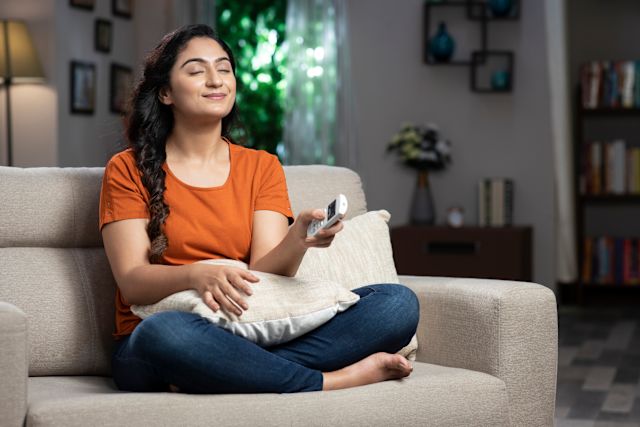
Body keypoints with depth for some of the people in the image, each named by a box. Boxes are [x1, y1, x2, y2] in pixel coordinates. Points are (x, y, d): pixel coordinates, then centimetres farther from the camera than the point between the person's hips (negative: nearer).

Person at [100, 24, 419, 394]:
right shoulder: (129, 169, 5)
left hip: (254, 336, 4)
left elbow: (265, 273, 0)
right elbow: (132, 283, -7)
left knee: (399, 302, -15)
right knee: (166, 331, -41)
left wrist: (297, 239, -22)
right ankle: (334, 380, -24)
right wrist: (197, 275, -27)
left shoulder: (262, 167, 13)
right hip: (152, 348, -3)